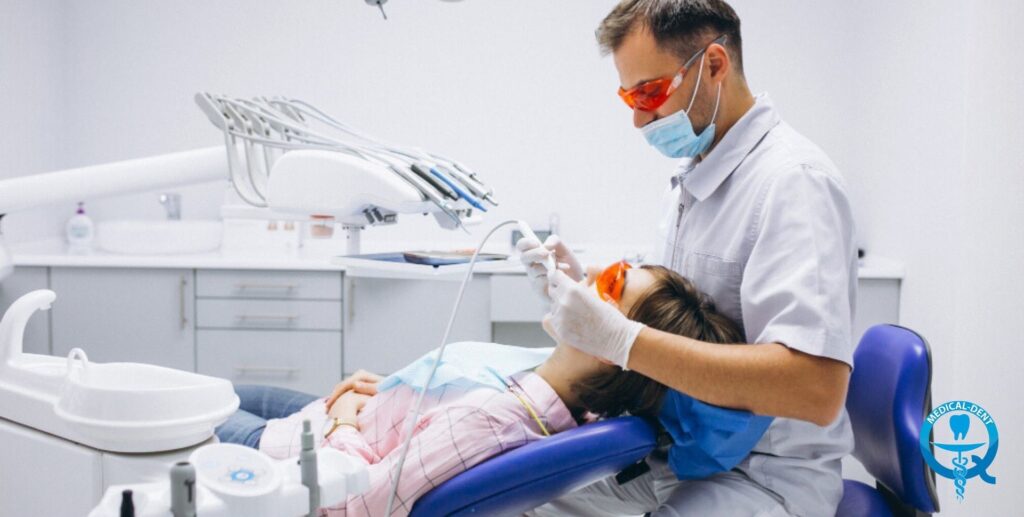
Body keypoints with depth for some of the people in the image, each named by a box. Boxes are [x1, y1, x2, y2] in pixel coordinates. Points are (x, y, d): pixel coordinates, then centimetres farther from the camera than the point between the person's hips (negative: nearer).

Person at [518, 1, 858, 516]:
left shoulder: (793, 180, -21)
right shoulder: (694, 174, 7)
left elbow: (816, 389, -32)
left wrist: (620, 338, -34)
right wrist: (586, 291, -6)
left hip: (766, 471, -8)